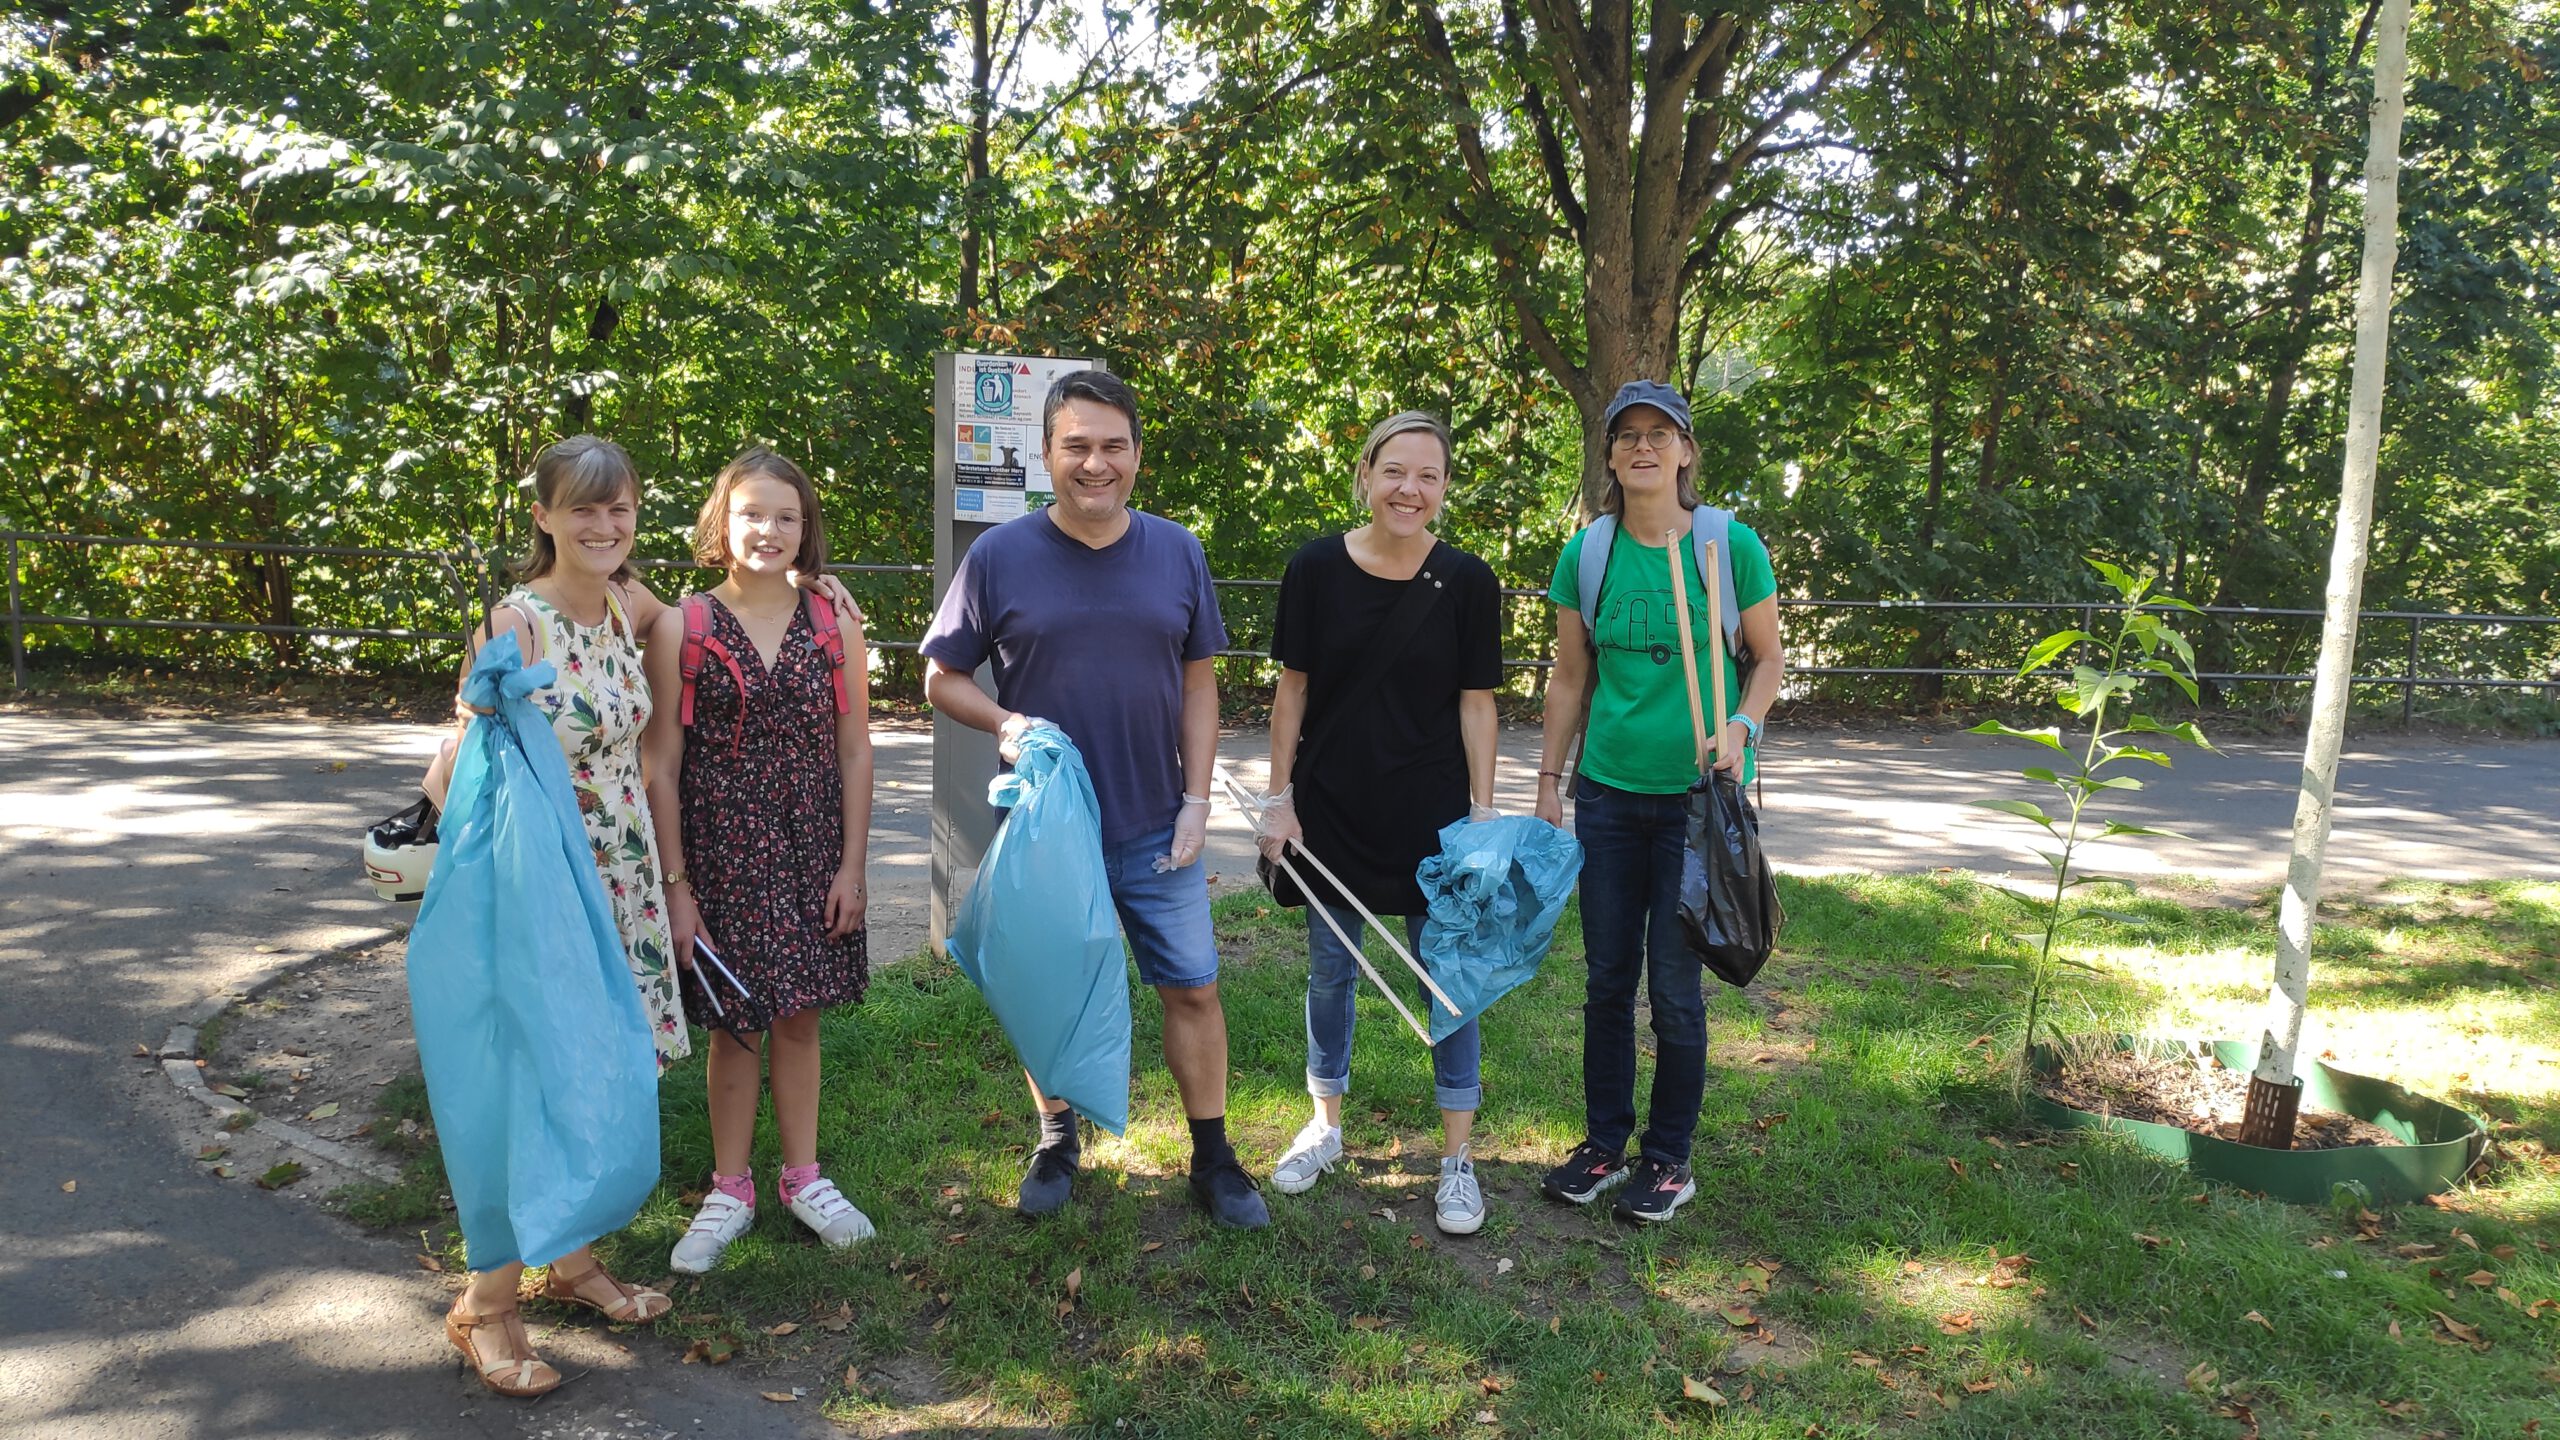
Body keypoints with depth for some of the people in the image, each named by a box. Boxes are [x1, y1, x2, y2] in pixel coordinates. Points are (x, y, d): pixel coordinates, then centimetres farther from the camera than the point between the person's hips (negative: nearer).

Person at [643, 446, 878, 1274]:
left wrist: (852, 865, -1)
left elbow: (855, 751, 3)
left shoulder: (832, 625, 1)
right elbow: (662, 764, -5)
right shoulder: (682, 627, -5)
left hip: (812, 855, 2)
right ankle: (729, 1191, 25)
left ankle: (802, 1176, 30)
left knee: (799, 1015, 12)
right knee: (735, 1024, 7)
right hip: (721, 854, -2)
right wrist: (676, 884, -7)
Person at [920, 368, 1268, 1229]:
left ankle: (1213, 1159, 21)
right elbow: (942, 678, 1)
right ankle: (1057, 1142, 33)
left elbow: (1199, 682, 6)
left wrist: (1197, 798, -2)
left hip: (1156, 828, 2)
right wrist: (1006, 724, -18)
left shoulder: (1177, 553, 2)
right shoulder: (999, 557, -5)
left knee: (1193, 989, 6)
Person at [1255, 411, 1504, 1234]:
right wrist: (1279, 796, -1)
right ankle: (1326, 1127, 32)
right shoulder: (1316, 569, -5)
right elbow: (1293, 687, 1)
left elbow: (1476, 702, -2)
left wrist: (1482, 809, -5)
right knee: (1329, 970, 14)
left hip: (1431, 814, -1)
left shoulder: (1467, 582, -6)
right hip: (1331, 807, 1)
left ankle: (1458, 1156, 18)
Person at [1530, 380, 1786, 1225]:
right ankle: (1604, 1142, 26)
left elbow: (1769, 658, 4)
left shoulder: (1731, 545, -5)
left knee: (1675, 985, 2)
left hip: (1698, 795, -3)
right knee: (1607, 978, 10)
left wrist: (1741, 730, -14)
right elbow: (1570, 678, 9)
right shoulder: (1585, 554, 2)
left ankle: (1669, 1158, 20)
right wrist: (1548, 785, 8)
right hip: (1608, 791, 3)